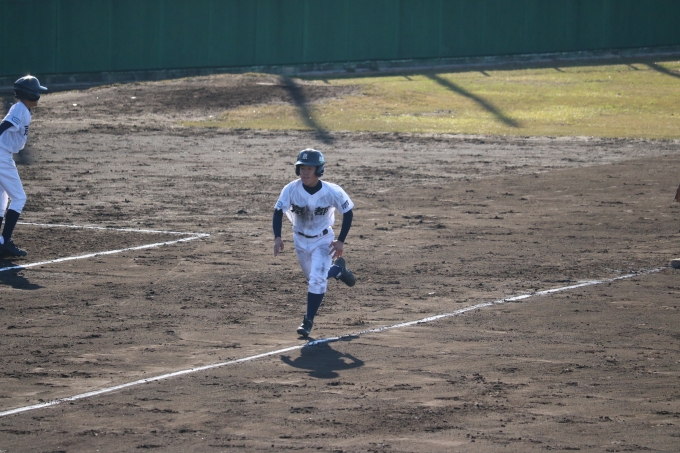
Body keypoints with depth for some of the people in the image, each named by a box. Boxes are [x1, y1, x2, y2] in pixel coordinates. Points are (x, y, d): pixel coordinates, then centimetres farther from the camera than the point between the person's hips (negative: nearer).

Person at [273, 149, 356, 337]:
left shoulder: (332, 192, -25)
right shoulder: (291, 189, -22)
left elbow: (348, 213, -10)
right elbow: (278, 212, -11)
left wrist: (341, 240, -13)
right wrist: (277, 237, -25)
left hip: (323, 240, -3)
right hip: (300, 240, 3)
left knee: (317, 279, -17)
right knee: (314, 277, 18)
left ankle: (308, 321, -6)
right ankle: (337, 269, 49)